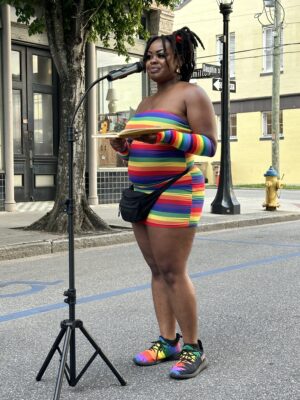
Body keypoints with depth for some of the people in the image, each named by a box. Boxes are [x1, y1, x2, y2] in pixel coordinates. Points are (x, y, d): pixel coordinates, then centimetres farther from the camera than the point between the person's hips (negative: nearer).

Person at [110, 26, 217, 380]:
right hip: (141, 192, 8)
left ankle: (193, 348, 2)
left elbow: (209, 144, -11)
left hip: (175, 192, -8)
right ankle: (167, 341, 14)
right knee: (157, 270, 7)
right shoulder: (145, 103, 20)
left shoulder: (191, 94, -4)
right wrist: (125, 147, 4)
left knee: (173, 271, -9)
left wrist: (168, 136, -24)